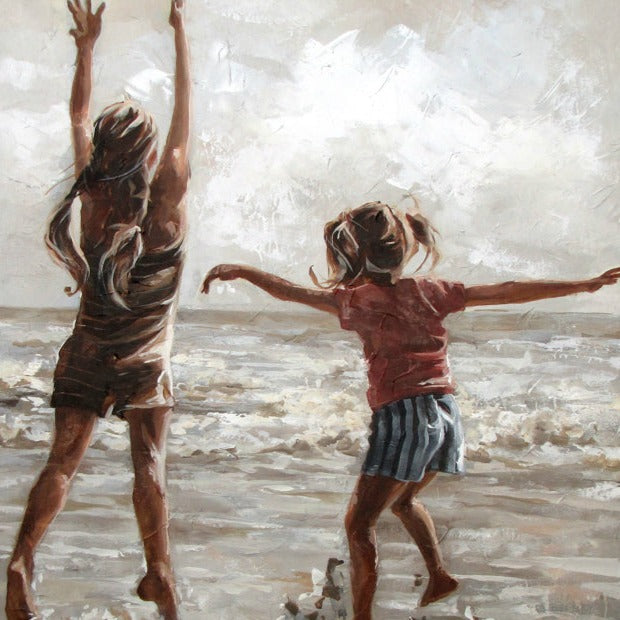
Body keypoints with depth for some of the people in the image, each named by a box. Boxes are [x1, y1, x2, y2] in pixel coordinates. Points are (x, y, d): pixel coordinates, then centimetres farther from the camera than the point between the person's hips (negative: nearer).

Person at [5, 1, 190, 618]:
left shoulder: (93, 196, -5)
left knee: (62, 460, 1)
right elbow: (184, 115, -5)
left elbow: (78, 115, 8)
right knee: (149, 462, 2)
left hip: (86, 356, 2)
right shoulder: (165, 198, -12)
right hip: (146, 361, -2)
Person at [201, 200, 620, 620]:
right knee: (404, 498, 32)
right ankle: (439, 575, 33)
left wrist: (242, 271, 4)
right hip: (446, 412, 7)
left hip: (404, 415, -7)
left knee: (359, 523, 0)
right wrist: (586, 285, 14)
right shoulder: (429, 290, 10)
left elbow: (294, 292, -7)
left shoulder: (363, 298, -3)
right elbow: (507, 293, 9)